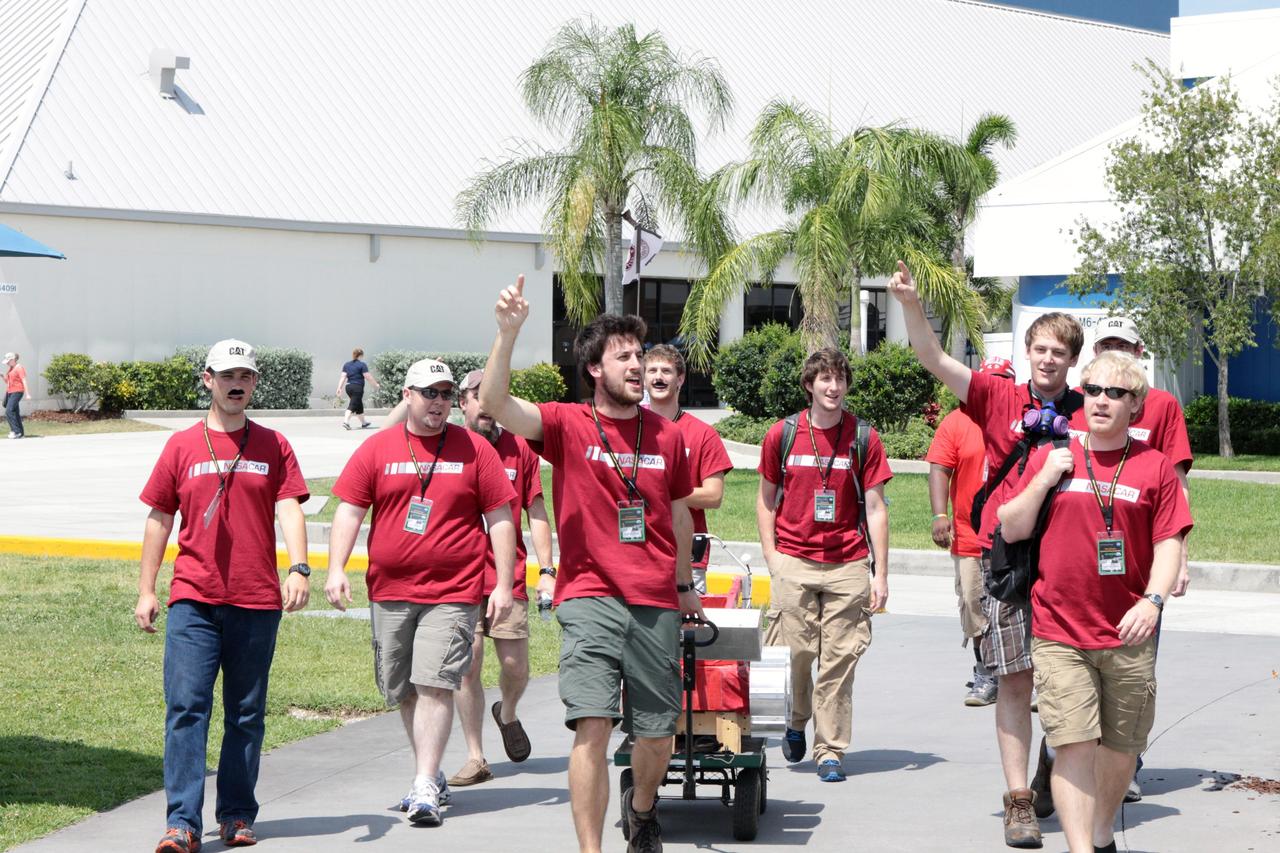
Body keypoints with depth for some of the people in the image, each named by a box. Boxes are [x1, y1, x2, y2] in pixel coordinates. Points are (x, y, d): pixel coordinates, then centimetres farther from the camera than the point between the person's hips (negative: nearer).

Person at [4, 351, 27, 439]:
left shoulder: (19, 368, -8)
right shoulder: (10, 369, 19)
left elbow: (24, 381, -14)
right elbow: (7, 382, 26)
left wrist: (27, 394, -20)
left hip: (17, 392, -9)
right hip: (10, 392, 9)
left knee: (9, 411, -19)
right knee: (15, 413, 7)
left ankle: (16, 431, -19)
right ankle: (21, 434, 9)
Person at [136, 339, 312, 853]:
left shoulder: (273, 446, 8)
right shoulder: (182, 446, 8)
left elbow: (289, 510, -1)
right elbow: (159, 519, 10)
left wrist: (299, 568, -17)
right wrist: (146, 590, 6)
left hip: (257, 602, 1)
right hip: (193, 599, -1)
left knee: (247, 714, 7)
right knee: (186, 707, -10)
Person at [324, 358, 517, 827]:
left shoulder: (474, 449, 4)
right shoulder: (377, 449, 7)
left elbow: (500, 519, 4)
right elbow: (349, 510, 5)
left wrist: (503, 584, -2)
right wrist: (336, 568, -8)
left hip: (453, 592, -3)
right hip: (389, 593, 3)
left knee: (435, 684, -13)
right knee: (403, 691, 10)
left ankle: (425, 788, -12)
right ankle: (430, 774, 25)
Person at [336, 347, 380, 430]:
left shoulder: (346, 365, 12)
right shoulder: (362, 365, -7)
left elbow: (343, 377, 6)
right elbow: (368, 377, -8)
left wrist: (339, 388, 3)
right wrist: (376, 385, 3)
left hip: (348, 387, 7)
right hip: (358, 387, -7)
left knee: (359, 405, 20)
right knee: (352, 406, -9)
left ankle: (364, 423, 31)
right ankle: (346, 421, -24)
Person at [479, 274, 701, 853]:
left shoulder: (667, 436, 10)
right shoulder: (569, 425, 0)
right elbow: (495, 403, -16)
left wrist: (685, 585, 29)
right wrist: (508, 332, -29)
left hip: (656, 604, 3)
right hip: (590, 599, -3)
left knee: (656, 734, 9)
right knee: (592, 727, -14)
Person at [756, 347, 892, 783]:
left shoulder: (863, 439, 2)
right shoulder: (782, 435, 4)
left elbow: (875, 508, 3)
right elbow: (766, 499, 12)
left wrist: (881, 574, -1)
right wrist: (772, 558, 2)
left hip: (847, 565, 0)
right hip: (794, 563, 0)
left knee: (839, 659, -2)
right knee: (799, 652, 0)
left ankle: (830, 751, 5)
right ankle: (797, 723, 28)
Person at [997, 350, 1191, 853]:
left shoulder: (1154, 467, 4)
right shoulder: (1051, 458, 7)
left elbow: (1169, 543, 1)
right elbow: (1011, 530, 9)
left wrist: (1153, 600, -14)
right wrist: (1044, 479, -5)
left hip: (1129, 637, 1)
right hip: (1060, 632, -1)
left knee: (1121, 747, 10)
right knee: (1074, 745, -11)